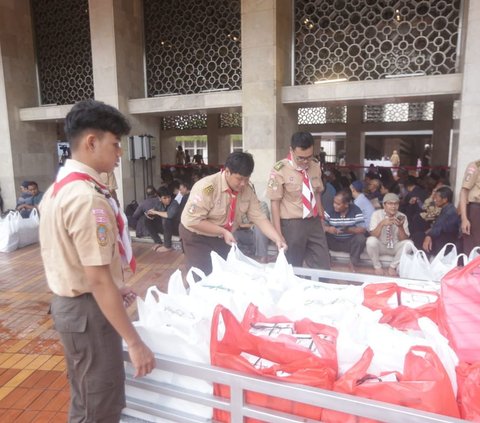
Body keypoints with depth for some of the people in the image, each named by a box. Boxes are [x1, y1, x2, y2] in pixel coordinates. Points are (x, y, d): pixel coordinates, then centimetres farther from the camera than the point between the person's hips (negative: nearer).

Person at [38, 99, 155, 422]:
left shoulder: (59, 188, 7)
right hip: (87, 310, -10)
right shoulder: (87, 197, -25)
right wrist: (134, 342, -22)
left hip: (68, 302, 10)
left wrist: (114, 287, 17)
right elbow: (98, 280, -27)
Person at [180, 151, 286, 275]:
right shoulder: (206, 187, -27)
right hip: (198, 239, -5)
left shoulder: (247, 190, -10)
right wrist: (223, 232, -28)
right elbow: (193, 220, -27)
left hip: (223, 239, 6)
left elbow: (259, 217, -9)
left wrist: (278, 238, -21)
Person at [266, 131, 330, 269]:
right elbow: (275, 202, -12)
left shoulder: (315, 166, 4)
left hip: (314, 222, 5)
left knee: (323, 267, 11)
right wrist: (278, 233, -12)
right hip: (292, 224, -5)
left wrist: (321, 219, 17)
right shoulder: (280, 170, -14)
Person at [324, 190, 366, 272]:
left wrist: (349, 230, -36)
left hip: (350, 242, 0)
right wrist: (328, 229, -37)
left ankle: (353, 263, -6)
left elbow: (362, 229, -17)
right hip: (334, 241, 1)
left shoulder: (356, 210, -11)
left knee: (361, 238, -31)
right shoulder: (329, 210, -8)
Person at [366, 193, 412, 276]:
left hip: (395, 247, 2)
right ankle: (377, 266, -8)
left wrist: (400, 226, -31)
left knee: (408, 243, -27)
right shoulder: (376, 214, -12)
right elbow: (373, 235, -20)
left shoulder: (402, 217, -8)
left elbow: (403, 240, -12)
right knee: (371, 240, -33)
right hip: (380, 246, -2)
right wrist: (382, 224, -36)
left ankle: (392, 267, -6)